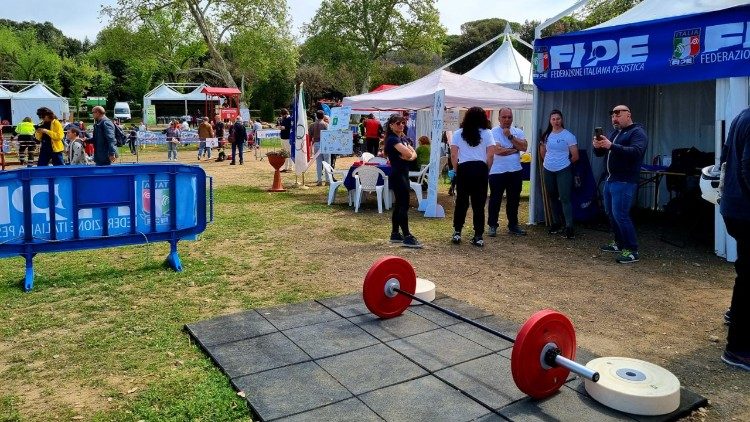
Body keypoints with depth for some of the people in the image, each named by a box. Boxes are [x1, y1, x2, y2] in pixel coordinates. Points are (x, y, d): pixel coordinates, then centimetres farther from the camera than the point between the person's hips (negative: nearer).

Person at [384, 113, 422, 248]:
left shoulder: (402, 138, 16)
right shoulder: (392, 139, -13)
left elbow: (413, 153, 10)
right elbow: (407, 152, -26)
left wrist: (410, 157, -11)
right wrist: (408, 154, -4)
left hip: (403, 174, 10)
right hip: (397, 175, -10)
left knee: (399, 205, 13)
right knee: (404, 205, -12)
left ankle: (395, 234, 20)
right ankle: (407, 237, -11)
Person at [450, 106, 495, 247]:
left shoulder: (458, 133, 7)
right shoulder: (487, 133, 5)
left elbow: (453, 154, 0)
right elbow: (490, 154, -1)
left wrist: (457, 170, 9)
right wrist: (486, 170, 9)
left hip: (463, 168, 0)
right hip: (480, 168, 0)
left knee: (461, 201, 9)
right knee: (479, 203, 3)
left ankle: (457, 232, 9)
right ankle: (478, 236, 5)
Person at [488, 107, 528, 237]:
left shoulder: (518, 132, 8)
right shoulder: (493, 132, -7)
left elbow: (524, 147, -7)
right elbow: (498, 150, -20)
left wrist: (510, 136, -12)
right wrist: (515, 149, -6)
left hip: (515, 171, 5)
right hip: (497, 172, -5)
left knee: (514, 200, 13)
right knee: (495, 200, 3)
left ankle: (513, 225, 25)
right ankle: (492, 226, 14)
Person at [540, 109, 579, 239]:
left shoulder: (568, 135, -9)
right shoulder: (547, 135, 6)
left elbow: (575, 156, -6)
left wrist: (566, 163, 6)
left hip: (563, 171, -5)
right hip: (548, 171, 6)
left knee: (565, 198, -9)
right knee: (552, 198, 13)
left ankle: (569, 227, -7)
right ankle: (556, 223, 25)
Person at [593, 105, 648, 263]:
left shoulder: (637, 132, -7)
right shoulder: (614, 133, 20)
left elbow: (636, 151, -25)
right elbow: (600, 153, 19)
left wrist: (611, 146, -32)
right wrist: (597, 146, -6)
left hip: (624, 182, -9)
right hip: (610, 180, 9)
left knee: (620, 215, -13)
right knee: (610, 213, 14)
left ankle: (632, 251, -6)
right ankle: (619, 243, 28)